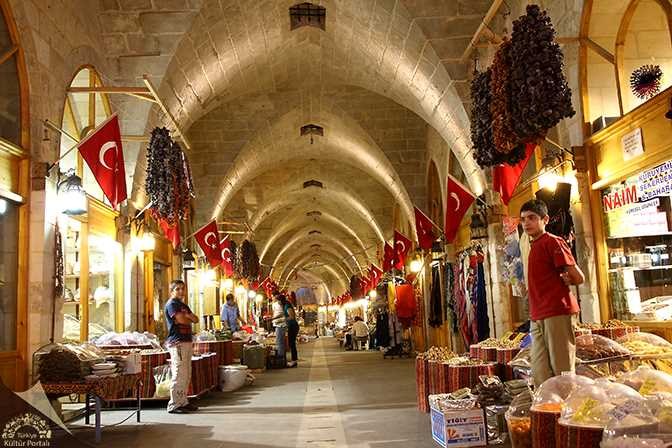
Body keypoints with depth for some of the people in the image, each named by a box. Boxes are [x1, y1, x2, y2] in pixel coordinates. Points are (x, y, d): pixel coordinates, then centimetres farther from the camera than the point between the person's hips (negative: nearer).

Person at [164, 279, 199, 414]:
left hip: (187, 341, 9)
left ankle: (183, 402, 19)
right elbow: (182, 320, -18)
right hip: (177, 343, -9)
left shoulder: (183, 305, 22)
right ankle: (174, 405, -6)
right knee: (179, 375, -10)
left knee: (187, 375, 12)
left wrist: (188, 316, -6)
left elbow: (196, 319, 14)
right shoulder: (171, 304, -6)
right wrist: (190, 319, 3)